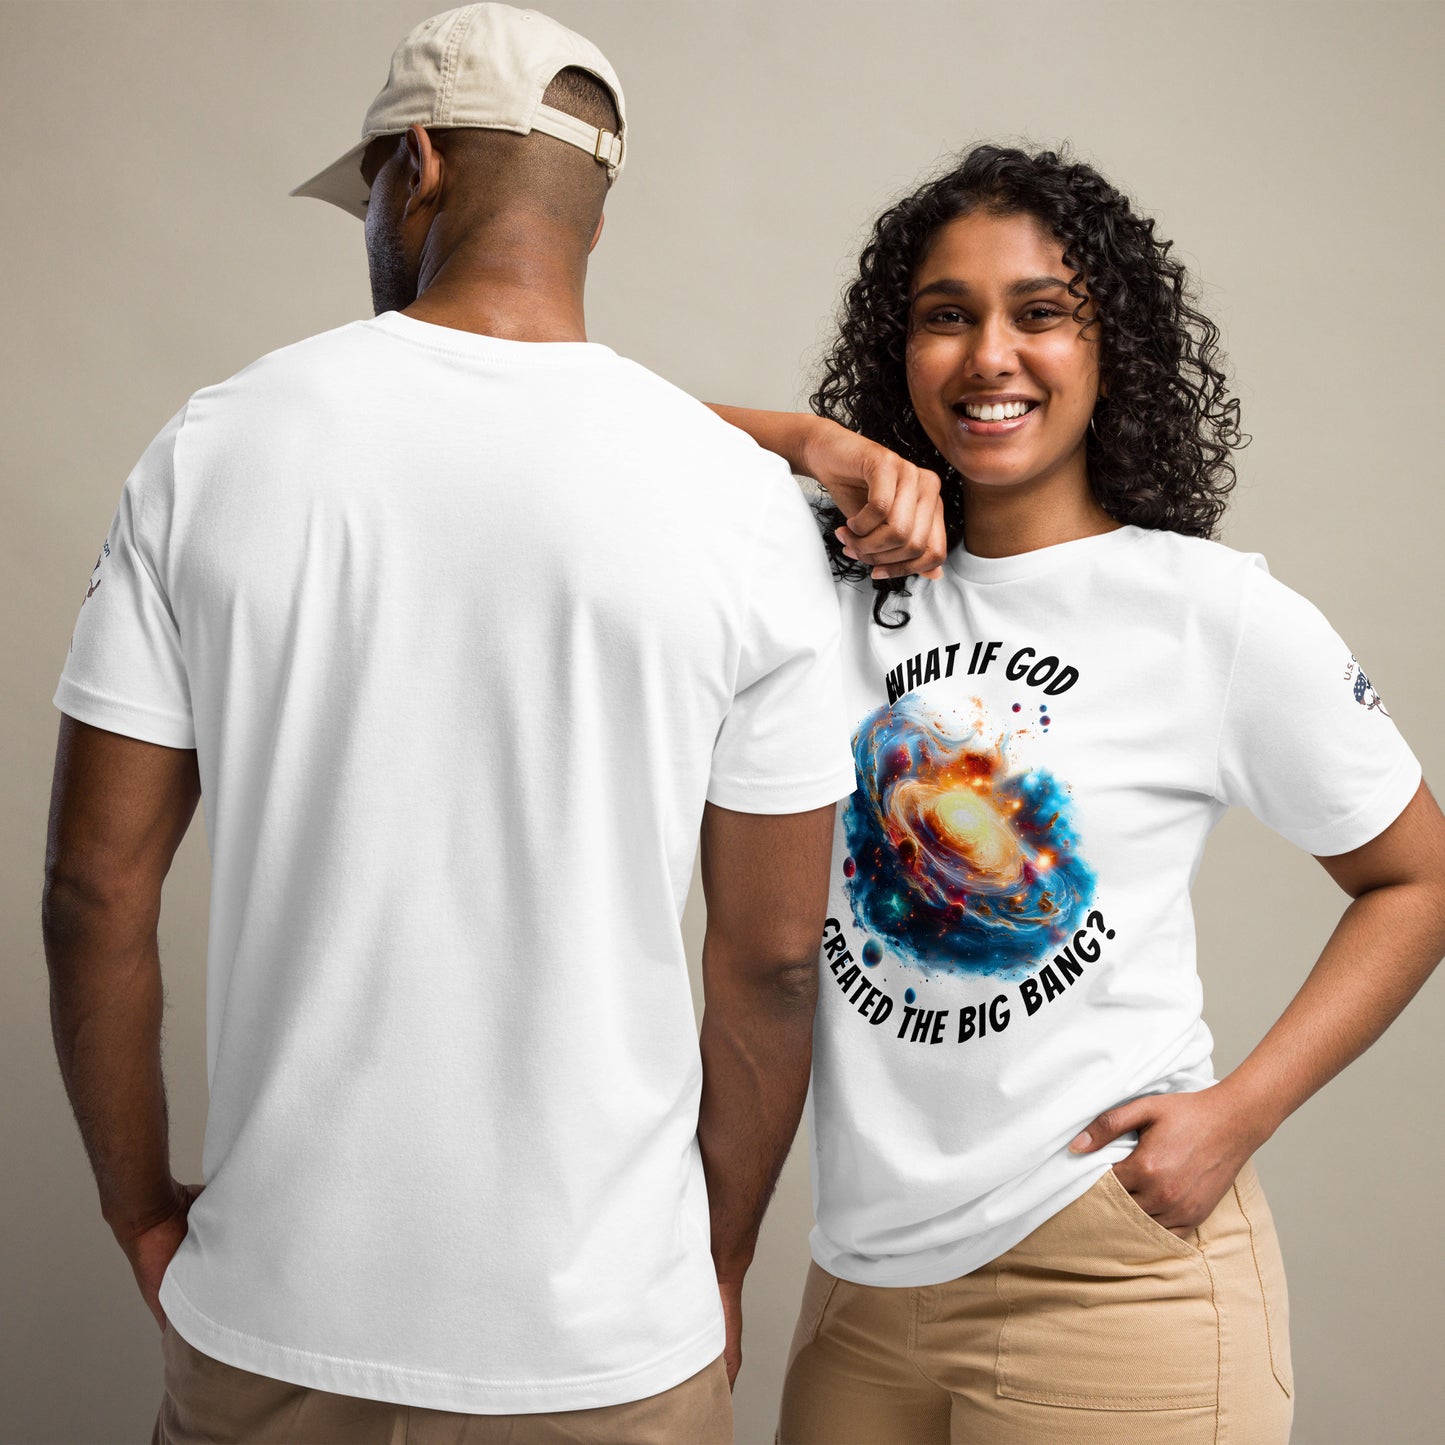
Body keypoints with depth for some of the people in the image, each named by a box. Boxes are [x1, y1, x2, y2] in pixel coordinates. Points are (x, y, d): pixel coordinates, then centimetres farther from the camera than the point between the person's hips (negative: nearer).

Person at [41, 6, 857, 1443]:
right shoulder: (738, 500, -9)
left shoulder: (216, 444, -6)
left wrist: (144, 1212, 10)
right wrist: (719, 1263, 10)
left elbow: (95, 887, -4)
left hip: (273, 1322, 1)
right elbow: (773, 955, -4)